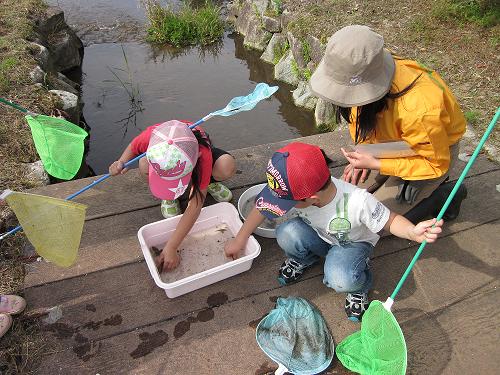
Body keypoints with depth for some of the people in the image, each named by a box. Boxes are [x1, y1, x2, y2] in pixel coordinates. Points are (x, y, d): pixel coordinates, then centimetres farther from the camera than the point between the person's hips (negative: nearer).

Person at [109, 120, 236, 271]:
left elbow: (195, 205, -41)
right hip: (161, 159, 1)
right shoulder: (151, 136, -39)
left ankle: (209, 182, 3)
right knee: (144, 166, -34)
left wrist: (170, 248, -42)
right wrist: (121, 163, -33)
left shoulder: (203, 156, -45)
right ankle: (168, 196, -2)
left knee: (227, 168, -34)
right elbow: (133, 146, -11)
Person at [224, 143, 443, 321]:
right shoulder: (294, 189, -28)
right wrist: (239, 240, -5)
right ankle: (302, 259, 6)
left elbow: (390, 221, -24)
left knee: (341, 279, -36)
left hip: (353, 243, -3)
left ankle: (359, 285, 3)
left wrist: (414, 232, -48)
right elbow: (263, 206, -13)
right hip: (317, 236, 4)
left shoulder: (358, 202, -39)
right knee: (287, 234, -30)